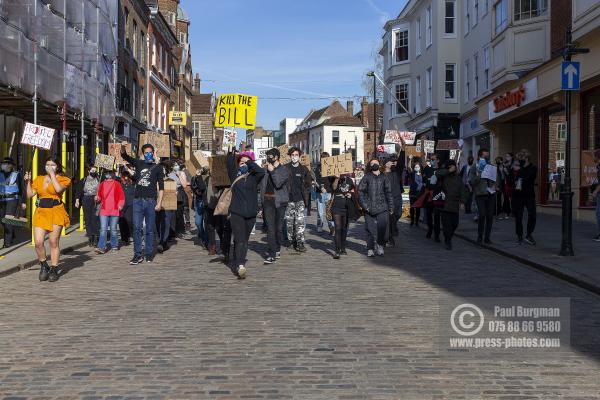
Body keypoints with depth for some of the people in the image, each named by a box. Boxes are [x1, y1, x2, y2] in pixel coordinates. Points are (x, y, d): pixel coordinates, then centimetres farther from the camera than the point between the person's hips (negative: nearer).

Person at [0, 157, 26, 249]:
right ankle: (12, 236, 33)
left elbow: (22, 189, 3)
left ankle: (7, 241, -5)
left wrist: (23, 202, 1)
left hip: (12, 200, -4)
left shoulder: (17, 175, 0)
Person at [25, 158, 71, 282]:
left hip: (56, 212, -3)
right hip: (41, 212, 3)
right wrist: (28, 182, 3)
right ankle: (44, 266, 14)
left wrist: (52, 174, -9)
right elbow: (30, 194, 12)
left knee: (54, 242, -1)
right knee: (38, 242, -8)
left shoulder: (62, 179, 5)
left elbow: (58, 189, -17)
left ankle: (54, 270, 10)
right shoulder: (39, 179, 16)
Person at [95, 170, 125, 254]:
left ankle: (114, 246, 20)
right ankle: (101, 247, -11)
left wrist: (120, 205, -8)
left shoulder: (116, 184, 5)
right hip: (104, 210, 1)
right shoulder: (102, 184, 12)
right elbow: (99, 196, 16)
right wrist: (97, 199, -5)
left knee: (113, 229, 6)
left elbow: (121, 196, 3)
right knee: (103, 229, -7)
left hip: (114, 210, -1)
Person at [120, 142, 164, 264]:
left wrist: (159, 202, -6)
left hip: (151, 200, -2)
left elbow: (161, 186, 3)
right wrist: (123, 147, -22)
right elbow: (125, 156, 1)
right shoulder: (139, 164, 12)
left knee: (150, 229, 4)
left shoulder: (158, 167, 6)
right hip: (138, 200, 2)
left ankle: (149, 254, 11)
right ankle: (137, 255, -1)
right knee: (137, 228, -3)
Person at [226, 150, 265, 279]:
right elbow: (230, 165, -3)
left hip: (250, 214, 2)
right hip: (236, 213, -2)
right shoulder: (235, 176, 9)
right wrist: (231, 152, -11)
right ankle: (240, 266, -24)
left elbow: (261, 172, -13)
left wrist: (249, 163, -8)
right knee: (240, 240, -13)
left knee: (244, 241, 8)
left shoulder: (254, 177, 6)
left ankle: (236, 266, 18)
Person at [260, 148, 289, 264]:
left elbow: (278, 183, -18)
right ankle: (272, 254, -10)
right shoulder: (265, 170, 12)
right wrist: (262, 204, 13)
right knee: (270, 228, -7)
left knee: (279, 227, 6)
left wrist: (272, 171, -11)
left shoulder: (284, 170, -2)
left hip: (279, 202, -2)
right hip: (268, 202, 2)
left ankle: (278, 249, 27)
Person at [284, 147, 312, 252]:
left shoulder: (304, 169, 7)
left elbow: (308, 183, 15)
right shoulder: (285, 168, 2)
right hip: (289, 199, 0)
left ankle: (300, 243, -8)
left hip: (300, 200, 0)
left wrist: (305, 194, 5)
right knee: (289, 222, 4)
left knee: (300, 222, -9)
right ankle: (291, 242, 15)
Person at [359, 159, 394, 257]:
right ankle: (370, 249, 11)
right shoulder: (367, 177, 4)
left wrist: (391, 207, 13)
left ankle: (380, 245, 15)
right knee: (370, 229, 0)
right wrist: (364, 204, -8)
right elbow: (360, 191, 1)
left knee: (382, 228, -7)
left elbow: (388, 193, 16)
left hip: (382, 208, 1)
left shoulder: (383, 178, 12)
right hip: (369, 208, -1)